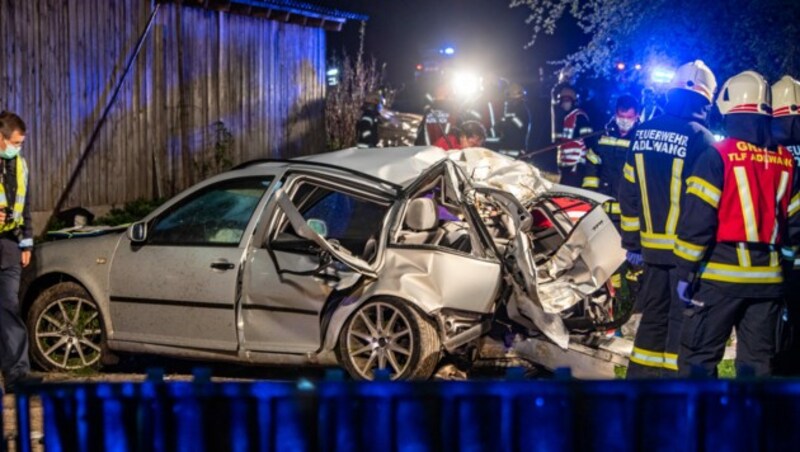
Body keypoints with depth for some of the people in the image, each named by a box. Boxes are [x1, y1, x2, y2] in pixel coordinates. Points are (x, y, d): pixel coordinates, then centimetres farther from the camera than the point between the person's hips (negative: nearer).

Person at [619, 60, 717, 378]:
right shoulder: (701, 139, -13)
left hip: (653, 246, 6)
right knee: (684, 321, 3)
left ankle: (641, 375, 20)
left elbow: (629, 194, 8)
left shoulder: (642, 134, 4)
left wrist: (632, 242, 14)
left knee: (654, 315, 16)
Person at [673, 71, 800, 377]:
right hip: (767, 276, 5)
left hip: (721, 273, -5)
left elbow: (696, 219, -12)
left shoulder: (717, 156, -10)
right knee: (757, 359, 12)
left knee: (699, 357, 1)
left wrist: (686, 271, -7)